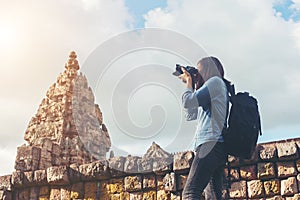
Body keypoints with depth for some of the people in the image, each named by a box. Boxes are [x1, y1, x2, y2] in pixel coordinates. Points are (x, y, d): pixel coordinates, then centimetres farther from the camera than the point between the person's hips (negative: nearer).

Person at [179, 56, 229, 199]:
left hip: (212, 144, -10)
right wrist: (189, 83, 31)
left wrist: (188, 81, 10)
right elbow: (190, 115, 33)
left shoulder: (215, 81, 2)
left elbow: (188, 102, -9)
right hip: (217, 146, 10)